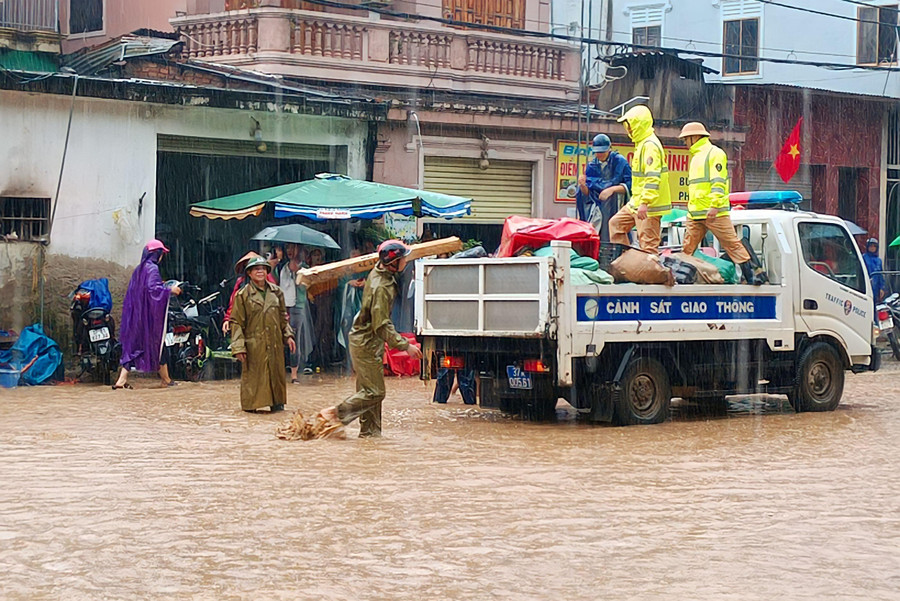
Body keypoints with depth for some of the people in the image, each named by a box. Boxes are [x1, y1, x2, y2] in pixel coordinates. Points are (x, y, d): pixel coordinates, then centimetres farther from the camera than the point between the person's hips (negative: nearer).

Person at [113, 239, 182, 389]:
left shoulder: (138, 269, 14)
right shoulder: (152, 268, -12)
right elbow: (153, 288, -24)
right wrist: (170, 290, -13)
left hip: (136, 314, 8)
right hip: (150, 314, -8)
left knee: (133, 345, 6)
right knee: (159, 345, 5)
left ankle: (122, 380, -4)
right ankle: (166, 379, 13)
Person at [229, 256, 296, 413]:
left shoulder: (276, 292, 9)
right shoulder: (243, 295, -4)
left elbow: (283, 317, 19)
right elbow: (237, 322, -5)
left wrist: (288, 335, 9)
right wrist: (238, 347, -11)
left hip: (275, 343, 4)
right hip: (254, 344, -4)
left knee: (276, 373, 7)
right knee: (253, 375, -3)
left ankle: (276, 402, 16)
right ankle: (251, 404, 8)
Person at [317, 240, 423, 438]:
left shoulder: (378, 272, 2)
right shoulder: (381, 288, -27)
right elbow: (382, 326, -28)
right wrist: (405, 346, -25)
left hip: (366, 340, 10)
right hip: (366, 343, -10)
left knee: (370, 389, 15)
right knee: (374, 392, -6)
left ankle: (370, 431, 21)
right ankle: (336, 414, 0)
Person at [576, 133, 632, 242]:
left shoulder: (620, 162, 0)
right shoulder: (591, 166, 13)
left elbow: (629, 185, -5)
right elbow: (587, 193, 10)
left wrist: (612, 189, -18)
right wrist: (583, 185, -12)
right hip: (597, 206, 3)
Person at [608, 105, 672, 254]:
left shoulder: (650, 145, -17)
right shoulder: (641, 143, 16)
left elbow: (652, 177, -25)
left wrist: (645, 203, -30)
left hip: (649, 206, -11)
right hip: (636, 202, 11)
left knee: (648, 245, -10)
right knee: (616, 224, 18)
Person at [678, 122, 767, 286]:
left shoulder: (714, 153, -4)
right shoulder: (696, 156, 24)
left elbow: (718, 182, -14)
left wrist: (714, 206, -23)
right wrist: (691, 209, 24)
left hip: (714, 213, -8)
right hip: (695, 214, 8)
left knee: (732, 244, -7)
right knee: (687, 248, 6)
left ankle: (751, 276, -7)